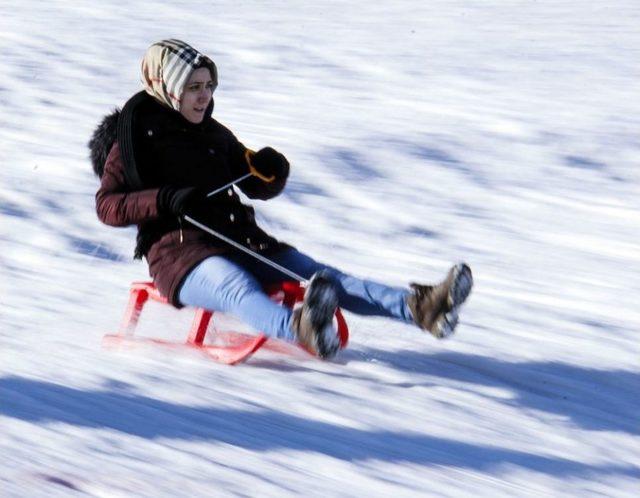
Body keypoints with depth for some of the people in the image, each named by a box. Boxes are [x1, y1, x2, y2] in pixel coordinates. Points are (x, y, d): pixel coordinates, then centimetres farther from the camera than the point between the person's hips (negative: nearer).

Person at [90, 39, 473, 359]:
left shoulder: (213, 135, 20)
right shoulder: (134, 139, 2)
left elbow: (256, 187, 27)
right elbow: (107, 205, -3)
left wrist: (270, 172, 2)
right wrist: (164, 200, -19)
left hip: (240, 240, 7)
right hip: (179, 248, -7)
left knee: (318, 275, -15)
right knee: (235, 286, -39)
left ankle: (418, 307, -34)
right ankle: (300, 329, -74)